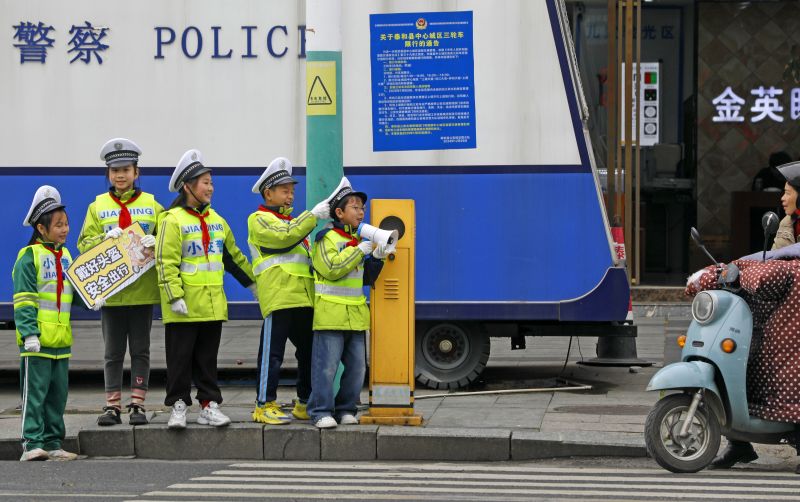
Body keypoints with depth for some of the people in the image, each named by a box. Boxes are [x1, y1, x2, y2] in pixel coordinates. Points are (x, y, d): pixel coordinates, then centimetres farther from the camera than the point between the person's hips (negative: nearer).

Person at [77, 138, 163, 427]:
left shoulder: (151, 204, 6)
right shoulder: (98, 206, 6)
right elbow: (84, 243, 2)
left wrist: (155, 242, -17)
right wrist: (105, 239, -16)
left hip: (142, 290, 0)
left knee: (140, 349, 3)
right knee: (113, 352, 4)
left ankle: (137, 404, 7)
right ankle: (112, 405, 8)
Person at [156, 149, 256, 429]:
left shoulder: (216, 220, 14)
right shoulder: (173, 221, -8)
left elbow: (233, 256, 25)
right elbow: (166, 262, -13)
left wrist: (252, 282, 26)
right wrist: (175, 297, -19)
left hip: (212, 304, 6)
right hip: (184, 306, -6)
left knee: (207, 358, 10)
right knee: (181, 358, 0)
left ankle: (209, 405, 13)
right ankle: (178, 406, 6)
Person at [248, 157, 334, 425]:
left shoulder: (293, 220, 28)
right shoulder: (259, 219, 2)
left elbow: (310, 255, 34)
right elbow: (284, 236, -16)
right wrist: (313, 215, -17)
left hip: (304, 297, 8)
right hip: (278, 295, -8)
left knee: (309, 350, 9)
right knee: (272, 352, -7)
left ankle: (306, 404, 17)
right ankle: (265, 405, -4)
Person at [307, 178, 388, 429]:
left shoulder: (358, 240, 17)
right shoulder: (326, 238, -6)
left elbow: (365, 276, 21)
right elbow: (332, 269, -20)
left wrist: (377, 258, 2)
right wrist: (361, 251, -17)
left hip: (356, 313, 8)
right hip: (330, 312, -8)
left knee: (357, 366, 7)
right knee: (327, 365, -8)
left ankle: (346, 409, 16)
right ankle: (321, 411, -5)